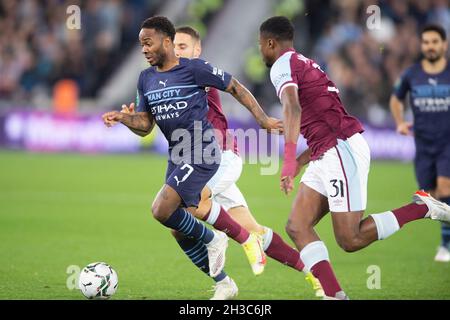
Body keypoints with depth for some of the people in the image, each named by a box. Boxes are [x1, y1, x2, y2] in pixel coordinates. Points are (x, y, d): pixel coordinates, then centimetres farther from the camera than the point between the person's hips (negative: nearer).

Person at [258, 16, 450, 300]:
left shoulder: (282, 65, -6)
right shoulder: (305, 64, 24)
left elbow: (292, 108, -27)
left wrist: (290, 159, -37)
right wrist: (298, 165, 25)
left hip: (342, 151, -10)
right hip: (327, 157, 10)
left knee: (350, 240, -8)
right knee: (297, 227, 0)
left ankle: (422, 208, 0)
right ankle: (334, 295, -12)